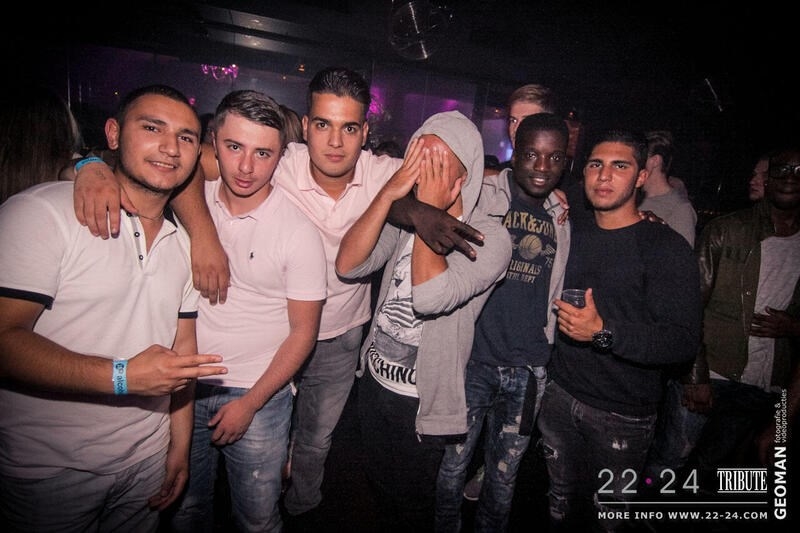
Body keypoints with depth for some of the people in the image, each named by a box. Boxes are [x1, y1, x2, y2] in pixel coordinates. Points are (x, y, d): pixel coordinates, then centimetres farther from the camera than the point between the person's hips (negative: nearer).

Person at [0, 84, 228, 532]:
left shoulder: (185, 242, 4)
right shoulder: (42, 212, -15)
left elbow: (182, 352, 7)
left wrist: (180, 448, 8)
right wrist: (121, 376, -26)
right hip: (47, 474, -5)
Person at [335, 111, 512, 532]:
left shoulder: (490, 237, -18)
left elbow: (430, 296, -34)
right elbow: (348, 266, -16)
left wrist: (430, 210, -26)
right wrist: (389, 194, -21)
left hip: (421, 400, -5)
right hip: (373, 380, 5)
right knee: (379, 489, 28)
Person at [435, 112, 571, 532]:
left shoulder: (563, 217, 8)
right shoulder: (481, 194, -7)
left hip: (528, 370, 4)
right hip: (472, 359, -3)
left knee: (504, 475, 18)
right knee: (454, 465, 12)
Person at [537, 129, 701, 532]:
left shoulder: (666, 247, -12)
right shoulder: (573, 236, 6)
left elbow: (684, 341, -20)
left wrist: (604, 332, -31)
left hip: (621, 416, -4)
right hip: (559, 395, 5)